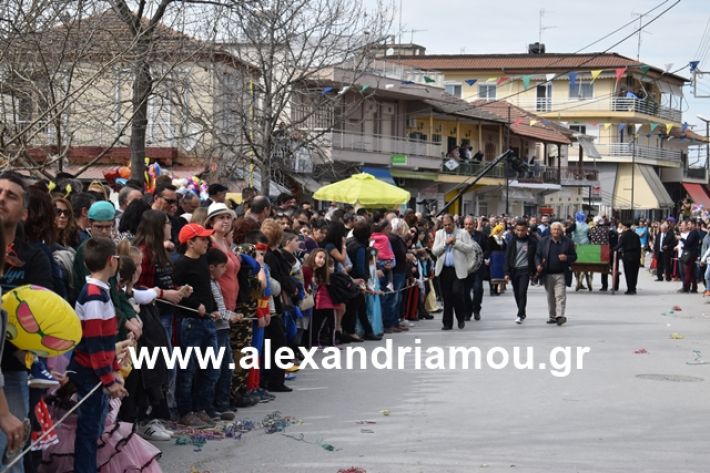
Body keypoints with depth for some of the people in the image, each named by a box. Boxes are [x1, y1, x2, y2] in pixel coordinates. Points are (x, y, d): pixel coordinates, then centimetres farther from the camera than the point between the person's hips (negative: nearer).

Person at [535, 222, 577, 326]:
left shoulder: (568, 242, 2)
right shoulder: (543, 242, 5)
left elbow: (574, 257, 5)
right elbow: (537, 255, 7)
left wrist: (566, 258, -16)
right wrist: (538, 265, -11)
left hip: (561, 274, -2)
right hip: (548, 274, 3)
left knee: (560, 295, -11)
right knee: (550, 296, 11)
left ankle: (560, 316, -16)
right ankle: (552, 316, 20)